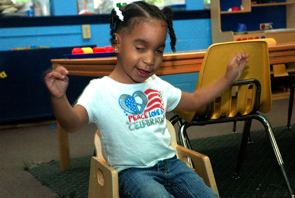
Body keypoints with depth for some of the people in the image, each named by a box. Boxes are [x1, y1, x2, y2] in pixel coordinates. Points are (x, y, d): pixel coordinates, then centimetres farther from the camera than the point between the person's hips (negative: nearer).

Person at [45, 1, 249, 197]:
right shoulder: (100, 91, -11)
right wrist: (59, 98, -46)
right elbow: (72, 123, -25)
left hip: (170, 163, 6)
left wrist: (228, 78, 20)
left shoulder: (158, 85, 11)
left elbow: (194, 101, 25)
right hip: (131, 171, -6)